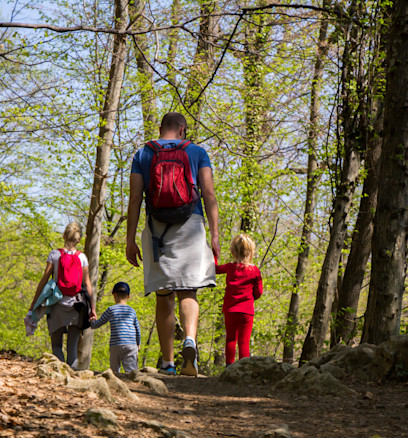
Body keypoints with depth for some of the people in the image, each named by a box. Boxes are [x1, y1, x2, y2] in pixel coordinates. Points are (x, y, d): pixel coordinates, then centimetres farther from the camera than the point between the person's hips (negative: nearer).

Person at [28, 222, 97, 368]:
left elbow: (44, 280, -1)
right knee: (73, 347, 4)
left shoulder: (54, 254, -1)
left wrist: (34, 303, 4)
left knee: (56, 345, 4)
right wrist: (92, 308, 6)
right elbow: (87, 284, 2)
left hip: (58, 303, -1)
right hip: (76, 305, 1)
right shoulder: (82, 257, 3)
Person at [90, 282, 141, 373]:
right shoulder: (132, 311, 13)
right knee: (131, 369, -11)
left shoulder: (111, 310, 4)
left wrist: (92, 322, 37)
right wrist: (138, 344, 34)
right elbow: (137, 329, 21)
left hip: (115, 345, -1)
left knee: (114, 370, 7)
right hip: (131, 344, 1)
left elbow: (98, 324, 13)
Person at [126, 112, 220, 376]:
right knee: (188, 291, -2)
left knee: (163, 296, 6)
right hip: (190, 225, -1)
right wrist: (215, 234, -2)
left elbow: (135, 199, 4)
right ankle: (190, 340, -31)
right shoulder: (197, 152, 10)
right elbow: (209, 193, 0)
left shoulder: (143, 154, 12)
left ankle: (168, 362, 6)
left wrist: (131, 240, 4)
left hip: (156, 226, 1)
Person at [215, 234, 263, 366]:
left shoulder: (230, 267, 0)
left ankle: (229, 365, 5)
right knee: (244, 341, 0)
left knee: (231, 339, 10)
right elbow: (258, 292, 1)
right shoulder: (255, 271, -2)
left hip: (230, 310, 1)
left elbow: (215, 268, 17)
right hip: (247, 311, -1)